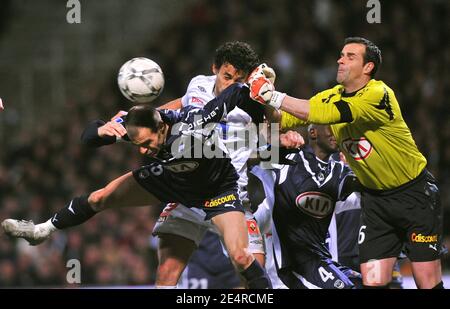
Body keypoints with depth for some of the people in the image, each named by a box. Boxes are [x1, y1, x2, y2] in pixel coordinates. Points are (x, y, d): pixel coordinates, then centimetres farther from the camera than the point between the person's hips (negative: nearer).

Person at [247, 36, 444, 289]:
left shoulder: (378, 95, -22)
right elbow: (283, 120, -1)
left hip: (416, 192, -6)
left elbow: (327, 114, -34)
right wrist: (264, 93, -20)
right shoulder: (331, 97, -1)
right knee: (373, 281, -3)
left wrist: (275, 97, -33)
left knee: (428, 282, -8)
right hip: (375, 196, 6)